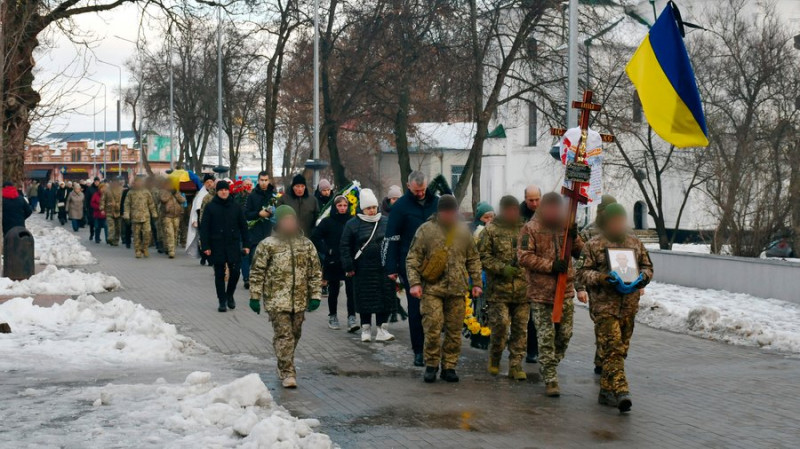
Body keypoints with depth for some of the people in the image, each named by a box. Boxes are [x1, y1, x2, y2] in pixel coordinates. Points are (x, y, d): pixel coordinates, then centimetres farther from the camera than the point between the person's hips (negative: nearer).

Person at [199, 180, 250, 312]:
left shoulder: (235, 207, 6)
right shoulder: (210, 207, -1)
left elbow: (243, 226, 10)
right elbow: (204, 227, -2)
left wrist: (246, 244, 5)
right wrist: (205, 246, -8)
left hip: (233, 244, 1)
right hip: (217, 245, -1)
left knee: (235, 271, -4)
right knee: (219, 274, 4)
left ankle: (230, 295, 19)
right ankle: (222, 301, 13)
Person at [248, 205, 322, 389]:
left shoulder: (306, 245, 8)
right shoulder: (267, 245, -3)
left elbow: (315, 272, 12)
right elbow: (257, 272, -1)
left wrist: (315, 295, 6)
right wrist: (255, 297, -3)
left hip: (299, 300, 4)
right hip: (276, 300, -4)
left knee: (294, 335, 12)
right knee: (283, 335, -10)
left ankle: (284, 366, 30)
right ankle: (288, 373, -10)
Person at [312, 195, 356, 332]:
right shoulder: (327, 222, -2)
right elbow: (315, 237, -1)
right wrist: (326, 251, -6)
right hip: (333, 262, 0)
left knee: (351, 290, -8)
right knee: (333, 291, 10)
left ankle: (351, 319, -9)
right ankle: (332, 317, 24)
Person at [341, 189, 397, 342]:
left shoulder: (386, 222, 6)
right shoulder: (353, 224, 0)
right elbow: (345, 246, 1)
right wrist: (349, 267, -4)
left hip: (384, 269, 2)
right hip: (363, 270, -2)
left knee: (385, 299, 2)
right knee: (365, 300, 2)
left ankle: (381, 329, 11)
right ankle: (366, 329, 14)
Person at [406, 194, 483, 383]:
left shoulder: (463, 231, 9)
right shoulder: (426, 230, -1)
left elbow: (473, 259, 17)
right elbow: (412, 259, 0)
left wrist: (477, 282, 10)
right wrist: (414, 283, -10)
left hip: (457, 290, 3)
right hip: (432, 289, -3)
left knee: (454, 331, 5)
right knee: (433, 329, -7)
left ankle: (449, 366, 16)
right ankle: (431, 364, 9)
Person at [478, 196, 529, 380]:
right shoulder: (491, 230, 1)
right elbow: (483, 256, -2)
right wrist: (501, 268, -13)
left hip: (523, 289, 3)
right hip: (499, 288, -3)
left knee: (521, 328, 4)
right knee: (500, 325, -9)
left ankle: (516, 365, 12)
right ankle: (494, 357, 16)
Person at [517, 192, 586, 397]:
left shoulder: (565, 227, 9)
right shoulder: (531, 229, -5)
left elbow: (581, 252, 10)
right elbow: (524, 257, -12)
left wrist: (574, 238, -10)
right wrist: (550, 265, -18)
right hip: (541, 293, -5)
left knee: (565, 334, 10)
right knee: (546, 337, -3)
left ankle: (548, 367, 31)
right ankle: (550, 380, 2)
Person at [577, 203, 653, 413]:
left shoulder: (635, 243, 12)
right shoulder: (594, 245, -2)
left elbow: (647, 266, 19)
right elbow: (582, 272, -2)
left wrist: (643, 277, -4)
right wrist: (602, 278, -19)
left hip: (629, 306, 5)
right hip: (605, 306, -5)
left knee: (621, 349, 10)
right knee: (612, 349, -13)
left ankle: (607, 390, 20)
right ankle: (621, 391, -20)